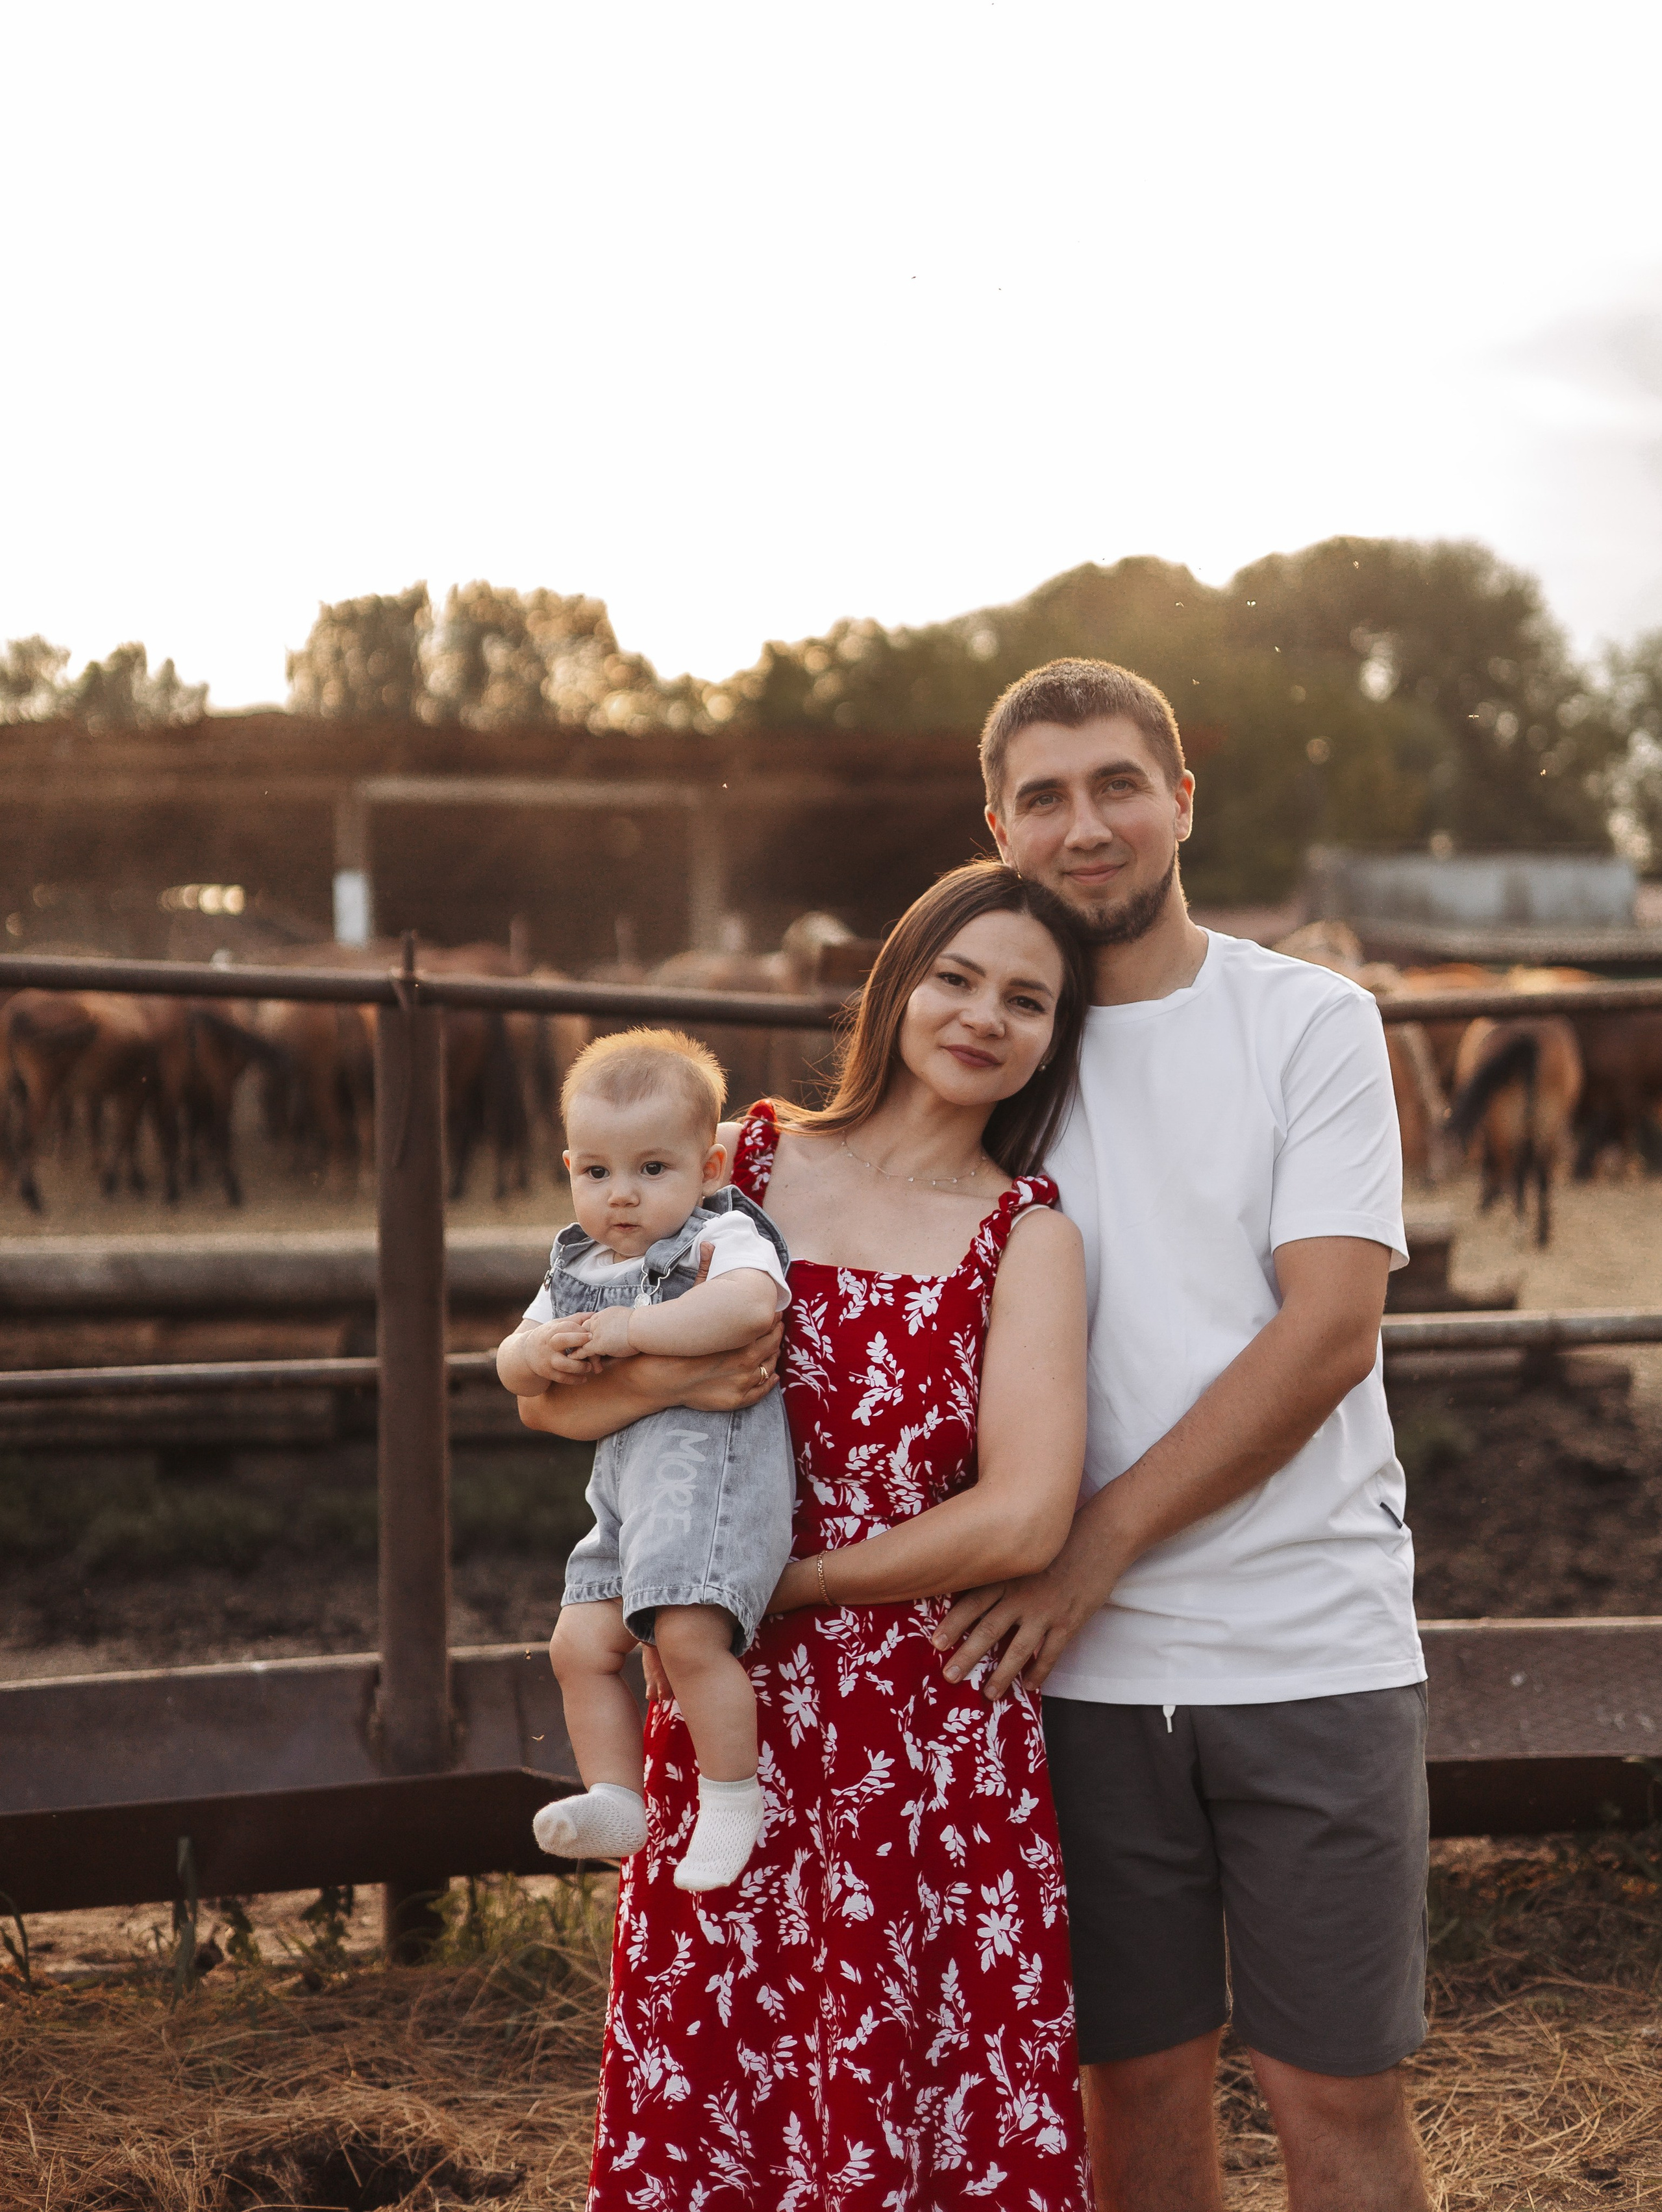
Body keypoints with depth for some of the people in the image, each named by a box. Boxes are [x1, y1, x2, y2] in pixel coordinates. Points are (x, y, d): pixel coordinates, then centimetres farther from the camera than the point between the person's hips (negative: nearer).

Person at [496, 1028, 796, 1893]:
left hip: (711, 1456, -8)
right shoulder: (577, 1269, 20)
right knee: (581, 1644, 0)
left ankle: (731, 1799, -6)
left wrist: (633, 1329, -23)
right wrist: (538, 1352, -3)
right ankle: (617, 1801, 8)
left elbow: (750, 1303, -25)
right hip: (625, 1484, 8)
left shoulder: (723, 1236, -3)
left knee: (687, 1634, -21)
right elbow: (511, 1361, 23)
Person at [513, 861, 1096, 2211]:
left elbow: (1026, 1517, -11)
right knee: (709, 2098, 9)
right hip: (734, 1712, 2)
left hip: (934, 1733, -2)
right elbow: (545, 1394, 8)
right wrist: (666, 1374, -12)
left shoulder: (1027, 1236, 0)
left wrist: (788, 1584, -8)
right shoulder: (748, 1161, 7)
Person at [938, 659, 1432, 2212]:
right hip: (1085, 1661, 2)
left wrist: (1094, 1546, -14)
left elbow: (1327, 1329, -10)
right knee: (1137, 2076, 9)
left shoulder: (1310, 1022, 0)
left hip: (1311, 1653, -2)